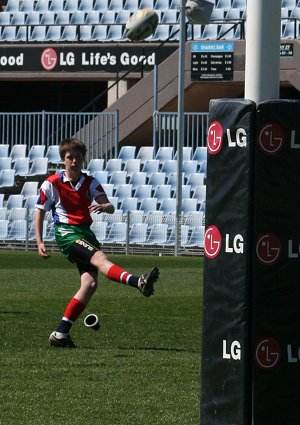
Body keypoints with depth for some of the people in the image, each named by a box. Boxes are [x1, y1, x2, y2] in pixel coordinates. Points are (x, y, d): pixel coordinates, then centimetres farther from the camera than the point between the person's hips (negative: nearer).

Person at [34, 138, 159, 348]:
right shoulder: (52, 184, 1)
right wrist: (39, 242, 0)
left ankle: (61, 333, -7)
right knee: (100, 258, -29)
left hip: (86, 232, 5)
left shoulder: (90, 183, 9)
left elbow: (111, 208, -2)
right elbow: (40, 213, 8)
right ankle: (138, 282, -54)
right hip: (66, 233, -5)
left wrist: (104, 206, -27)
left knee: (90, 283, -10)